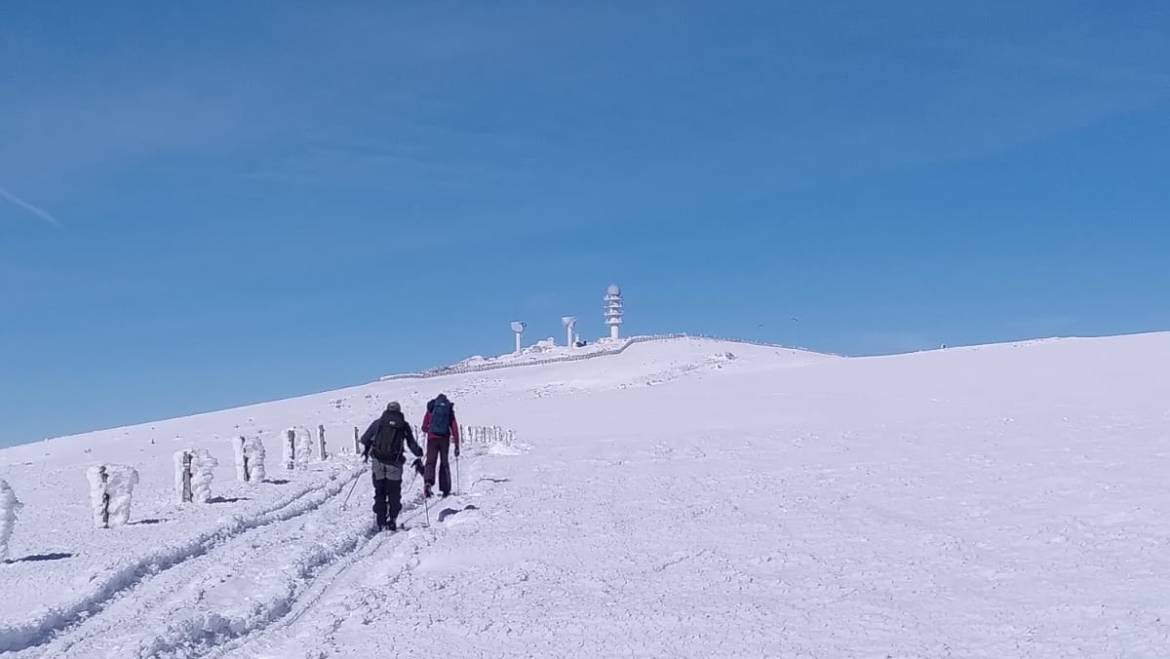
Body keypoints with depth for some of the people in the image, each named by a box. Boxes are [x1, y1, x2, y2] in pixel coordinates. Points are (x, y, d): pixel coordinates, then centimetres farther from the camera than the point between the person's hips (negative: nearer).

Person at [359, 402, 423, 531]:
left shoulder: (379, 422, 8)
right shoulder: (404, 425, 6)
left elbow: (364, 439, 12)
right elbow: (412, 445, 7)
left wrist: (367, 449, 31)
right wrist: (418, 457, 22)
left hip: (378, 462, 1)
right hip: (394, 463, -1)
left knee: (379, 492, 11)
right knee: (394, 493, 11)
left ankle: (381, 523, 6)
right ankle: (392, 520, -1)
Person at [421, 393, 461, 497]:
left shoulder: (431, 410, 8)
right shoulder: (449, 411, 9)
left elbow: (424, 427, 9)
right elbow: (455, 428, 4)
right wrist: (457, 446, 5)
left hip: (432, 438, -1)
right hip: (445, 439, 1)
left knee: (430, 461, -4)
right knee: (444, 463, 11)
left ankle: (428, 482, -30)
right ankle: (446, 489, 10)